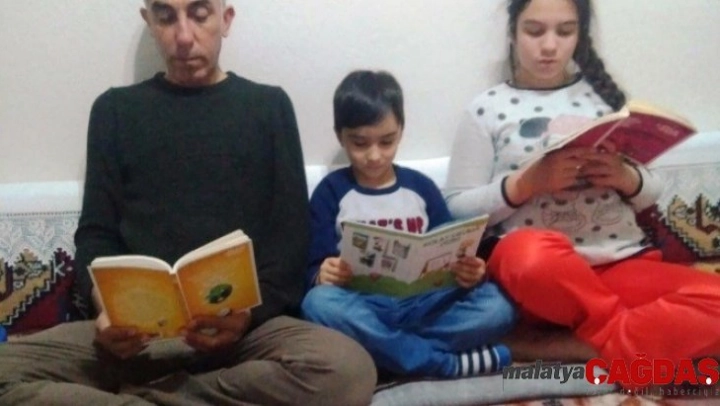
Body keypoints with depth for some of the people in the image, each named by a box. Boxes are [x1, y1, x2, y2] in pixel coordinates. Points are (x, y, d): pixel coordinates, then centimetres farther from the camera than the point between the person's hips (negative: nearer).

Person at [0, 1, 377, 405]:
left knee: (347, 368, -33)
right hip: (139, 331, 1)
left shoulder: (268, 106, 13)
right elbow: (97, 233, 12)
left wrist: (250, 311, -14)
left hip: (249, 326, 0)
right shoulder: (115, 109, 17)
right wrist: (108, 308, -10)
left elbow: (291, 235, 6)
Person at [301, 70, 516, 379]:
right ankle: (449, 363, -27)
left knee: (496, 306, -23)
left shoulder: (421, 187, 12)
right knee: (319, 303, -35)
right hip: (363, 306, -1)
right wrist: (322, 276, -25)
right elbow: (315, 268, 0)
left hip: (422, 302, 2)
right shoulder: (331, 192, 6)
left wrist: (466, 274, -15)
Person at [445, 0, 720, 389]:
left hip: (623, 261, 3)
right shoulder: (488, 108, 5)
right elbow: (458, 208, 0)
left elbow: (651, 192, 16)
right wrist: (527, 183, -16)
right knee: (531, 254, -38)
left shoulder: (601, 94, 14)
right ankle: (627, 335, -13)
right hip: (545, 272, -2)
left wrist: (625, 177, -7)